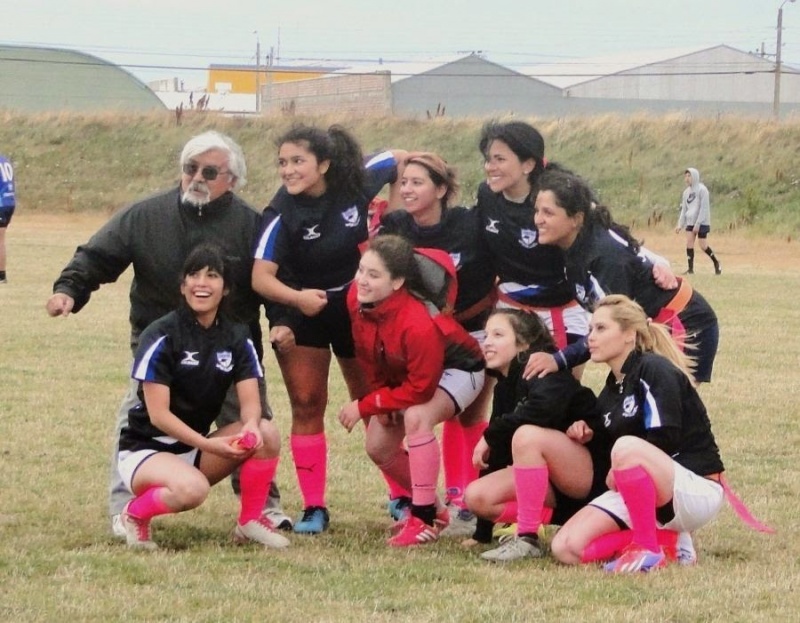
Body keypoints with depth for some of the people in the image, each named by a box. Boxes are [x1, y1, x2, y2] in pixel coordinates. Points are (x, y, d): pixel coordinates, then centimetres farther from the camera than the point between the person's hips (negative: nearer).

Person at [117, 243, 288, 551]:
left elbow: (250, 401, -7)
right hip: (145, 450, -6)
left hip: (198, 447, 6)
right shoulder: (161, 337, -15)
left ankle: (250, 521, -3)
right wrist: (208, 445, -31)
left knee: (266, 434, -19)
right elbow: (158, 414, -20)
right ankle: (136, 513, -6)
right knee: (192, 489, -37)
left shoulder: (237, 338, 2)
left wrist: (250, 425, -32)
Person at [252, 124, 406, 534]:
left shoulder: (358, 183, -15)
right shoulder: (281, 213, -22)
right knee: (307, 406, -3)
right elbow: (261, 276, -28)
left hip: (358, 305, 2)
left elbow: (396, 162, 6)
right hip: (300, 312, -2)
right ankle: (314, 508, 2)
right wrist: (297, 297, -43)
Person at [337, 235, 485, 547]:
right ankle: (433, 507, 28)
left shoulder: (418, 324, -41)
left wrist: (364, 406, -26)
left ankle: (424, 518, -25)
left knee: (416, 418, -35)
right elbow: (367, 355, -2)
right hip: (401, 373, 8)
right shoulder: (356, 299, -22)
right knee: (378, 446, 6)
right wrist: (379, 397, -7)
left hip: (456, 369, -8)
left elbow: (420, 389, -33)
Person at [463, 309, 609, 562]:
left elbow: (544, 408, -35)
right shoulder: (504, 387, 11)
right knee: (476, 496, -9)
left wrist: (491, 435, -22)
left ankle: (527, 539, -26)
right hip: (551, 485, 8)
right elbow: (499, 455, 11)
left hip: (592, 473, -8)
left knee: (527, 434, -32)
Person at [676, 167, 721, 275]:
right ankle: (690, 269, -4)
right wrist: (680, 224, 5)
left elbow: (704, 208, -15)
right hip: (690, 222, 6)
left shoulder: (702, 190, -11)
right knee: (689, 243, -7)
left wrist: (698, 224, -20)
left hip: (702, 222, -6)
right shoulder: (686, 192, 10)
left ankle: (716, 262, 18)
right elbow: (684, 209, 14)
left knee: (703, 246, -4)